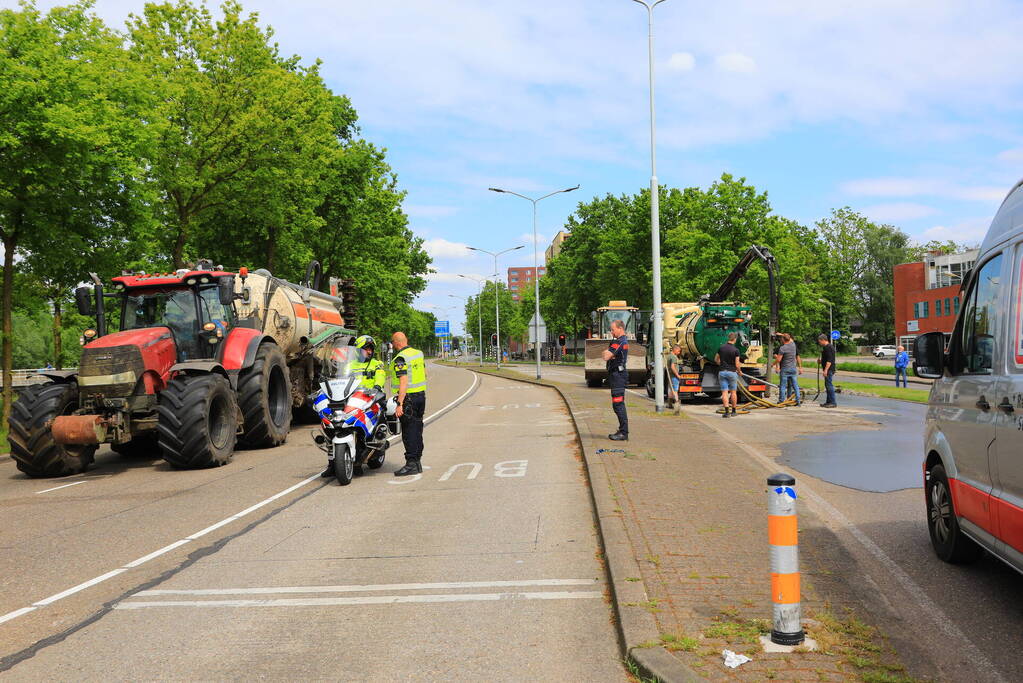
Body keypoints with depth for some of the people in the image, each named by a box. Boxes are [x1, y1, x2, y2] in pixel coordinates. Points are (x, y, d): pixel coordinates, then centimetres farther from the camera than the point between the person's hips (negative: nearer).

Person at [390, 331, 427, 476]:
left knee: (409, 431, -5)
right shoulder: (419, 353, 8)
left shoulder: (400, 359, -16)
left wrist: (399, 404, -24)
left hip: (408, 397, -8)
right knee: (417, 430, 13)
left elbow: (403, 383, -23)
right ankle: (417, 462, 18)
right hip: (421, 394, 8)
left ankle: (411, 464, -5)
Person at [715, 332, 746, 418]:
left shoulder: (721, 348, 0)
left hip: (722, 372, 2)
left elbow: (716, 360, 10)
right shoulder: (736, 350, -11)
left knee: (724, 392, -1)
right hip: (732, 372, -2)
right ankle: (733, 411, 18)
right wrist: (739, 371, 9)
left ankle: (727, 411, -9)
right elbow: (737, 365, -10)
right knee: (733, 392, 12)